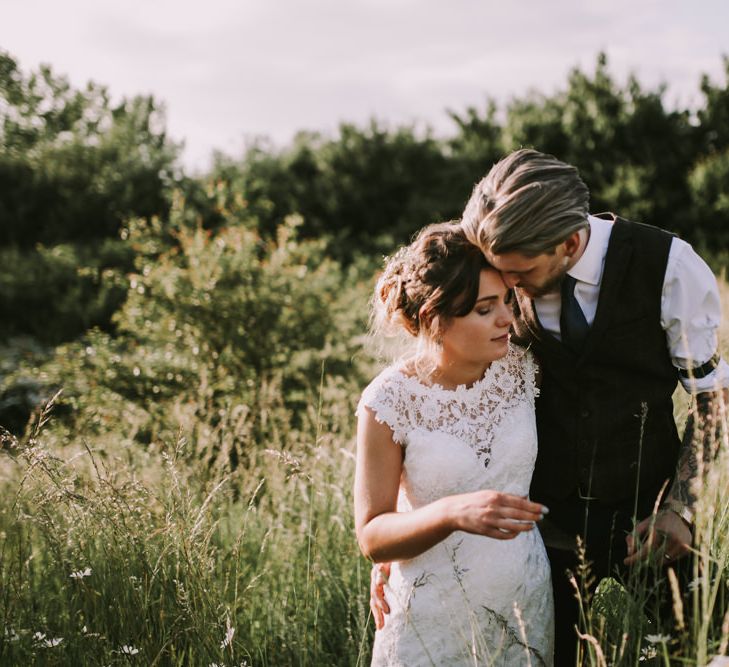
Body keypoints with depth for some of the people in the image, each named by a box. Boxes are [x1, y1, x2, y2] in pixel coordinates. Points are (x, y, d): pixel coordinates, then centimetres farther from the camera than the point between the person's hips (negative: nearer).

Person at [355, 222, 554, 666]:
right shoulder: (389, 402, -19)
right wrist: (453, 513, -33)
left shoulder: (521, 367, -8)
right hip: (434, 620, -4)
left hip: (528, 606, 4)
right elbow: (371, 537, -17)